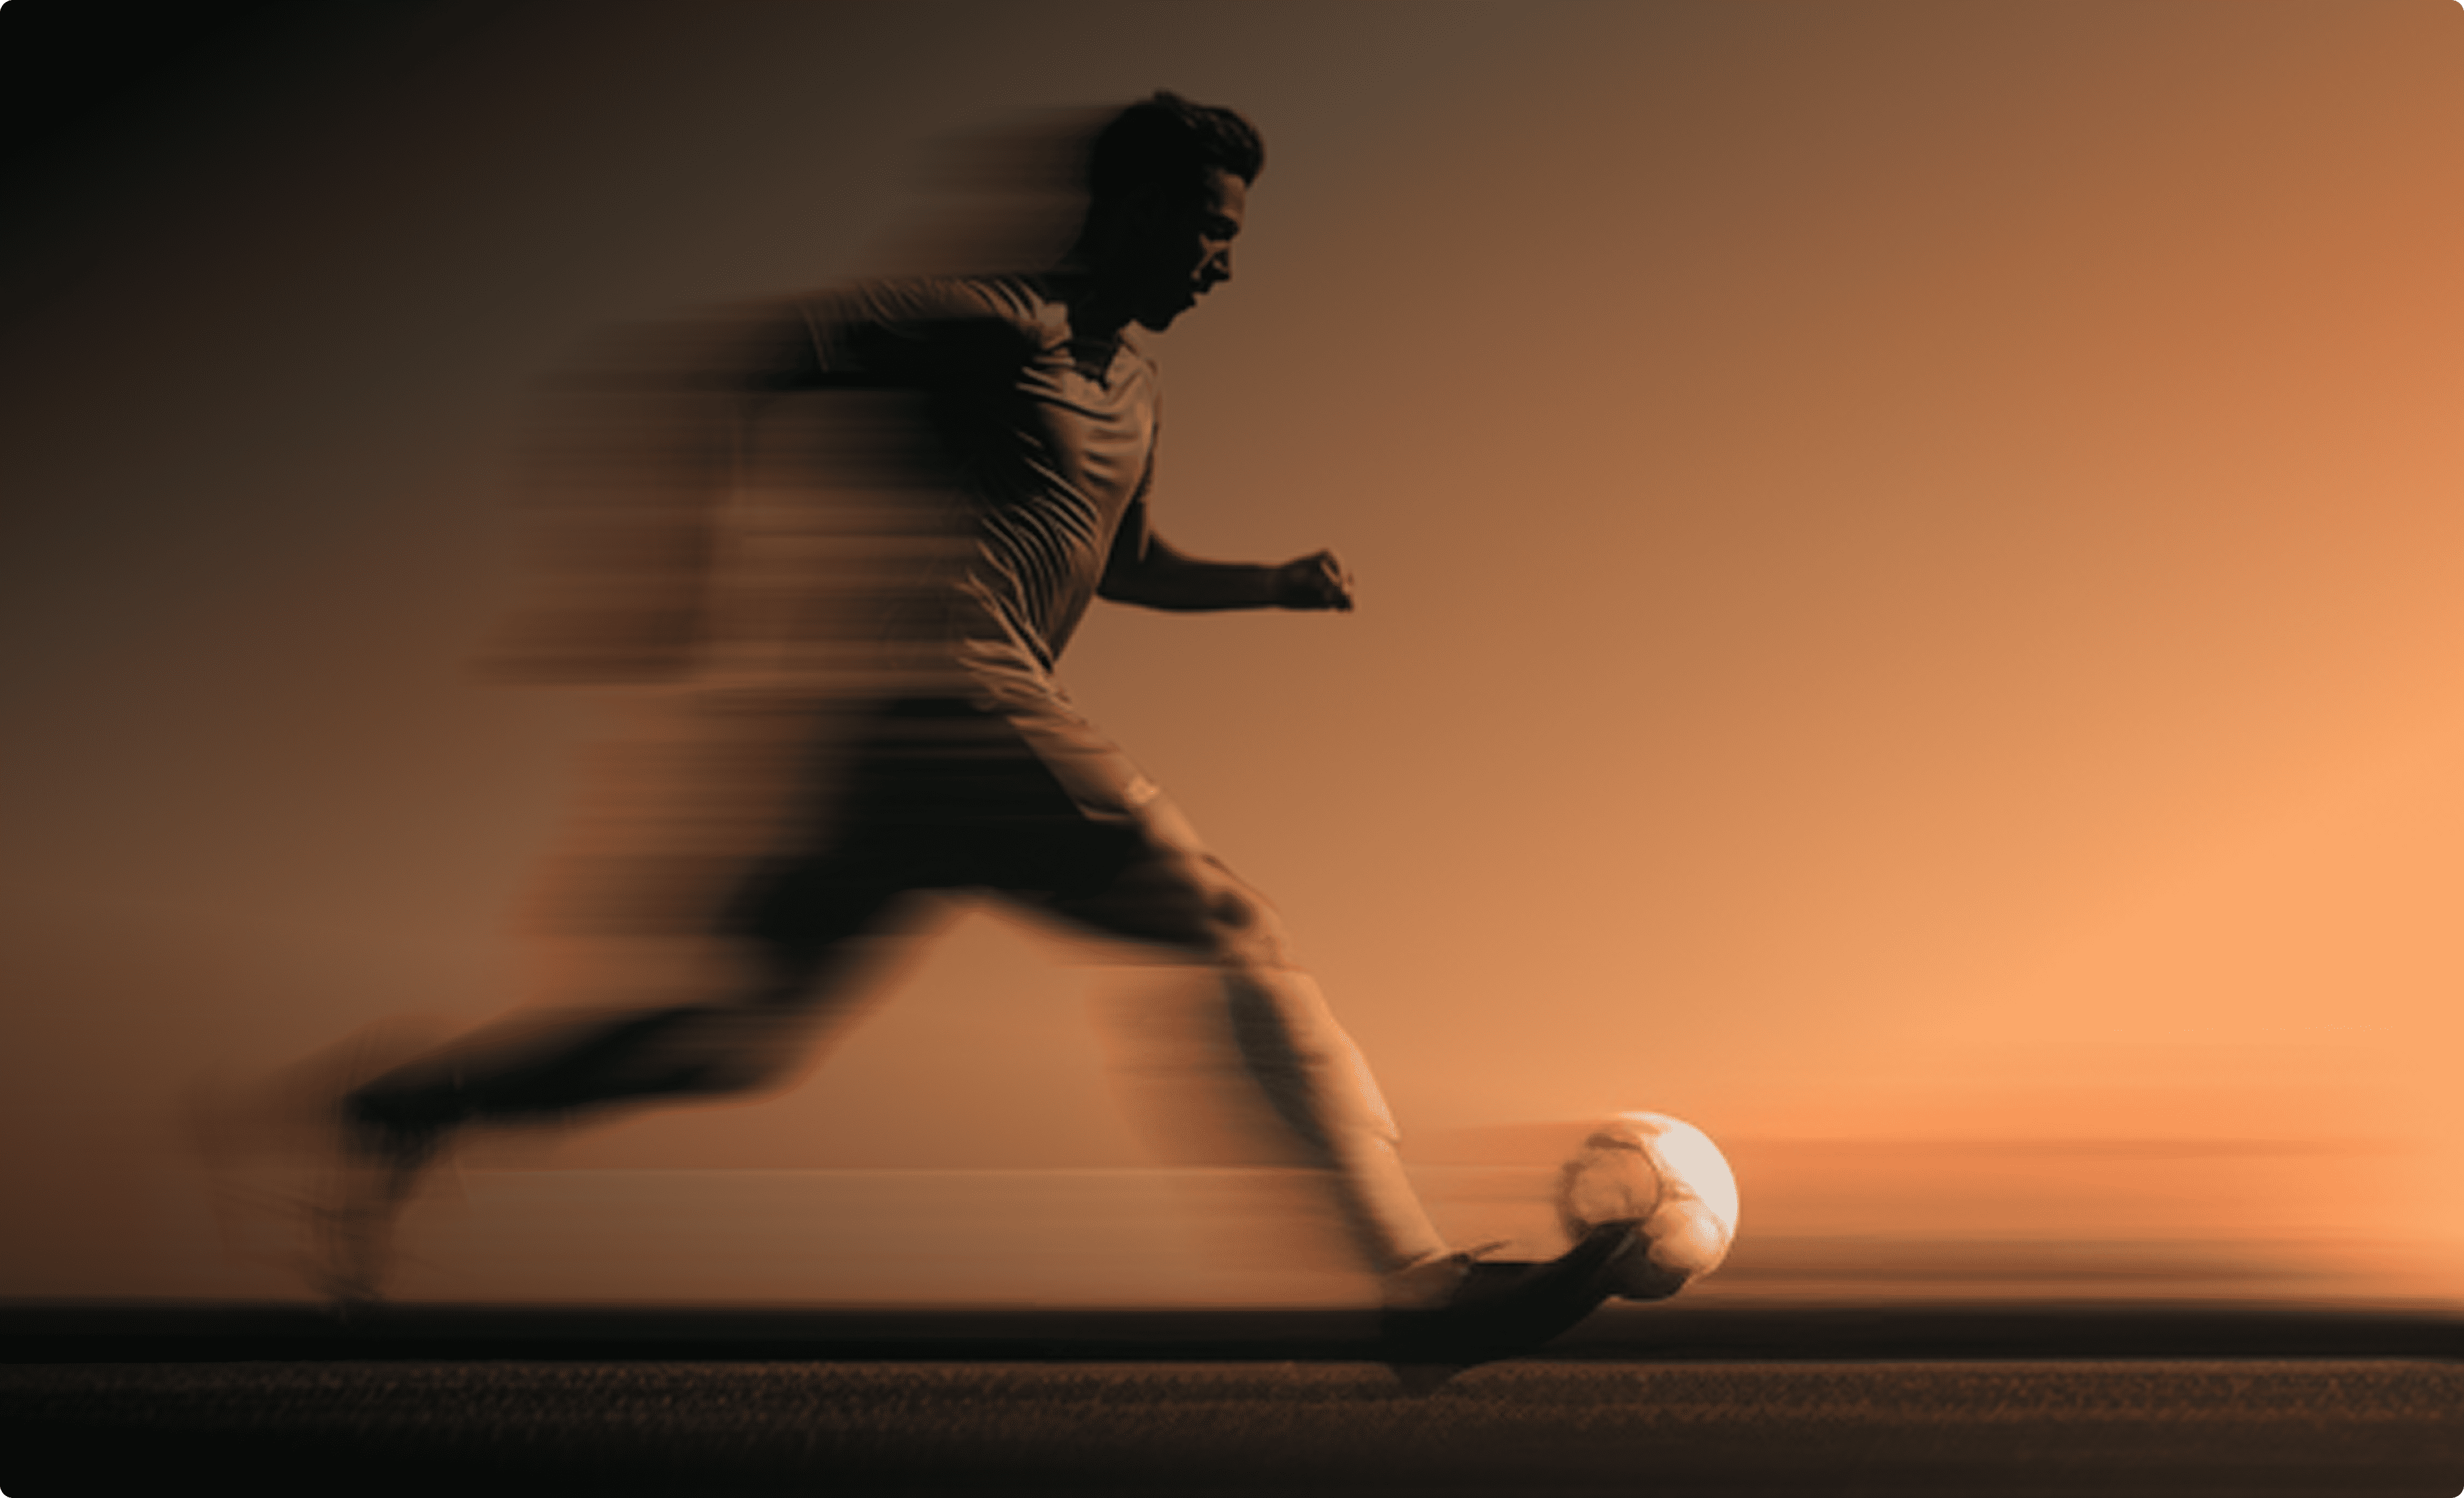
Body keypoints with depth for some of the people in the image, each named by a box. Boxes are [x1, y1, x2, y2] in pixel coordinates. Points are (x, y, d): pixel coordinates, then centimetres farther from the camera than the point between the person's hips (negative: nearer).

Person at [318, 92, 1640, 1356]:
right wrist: (692, 558, -14)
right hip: (948, 683, -10)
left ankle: (409, 1114, 13)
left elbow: (1129, 566, 37)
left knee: (743, 1037, 11)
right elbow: (755, 350, -9)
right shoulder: (1005, 322, -7)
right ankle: (1417, 1274, -8)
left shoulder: (1130, 374, 23)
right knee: (1239, 940, -9)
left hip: (900, 730, 10)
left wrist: (1273, 582, 22)